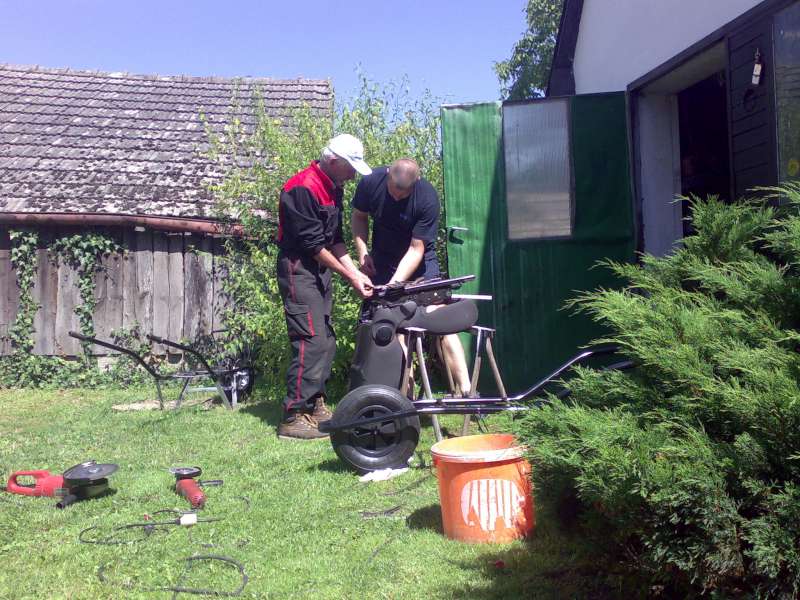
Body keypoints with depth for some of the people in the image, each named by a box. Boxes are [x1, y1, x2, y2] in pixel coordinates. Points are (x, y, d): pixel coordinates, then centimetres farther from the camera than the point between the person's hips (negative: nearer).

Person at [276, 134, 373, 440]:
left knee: (326, 339, 12)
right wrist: (350, 277, -15)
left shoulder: (333, 188, 11)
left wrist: (357, 273, 2)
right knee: (312, 340, -14)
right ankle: (293, 418, -9)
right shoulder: (302, 188, -19)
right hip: (298, 269, -10)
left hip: (319, 271, 10)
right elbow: (314, 245, -20)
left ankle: (315, 405, 23)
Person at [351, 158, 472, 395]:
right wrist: (362, 251, -10)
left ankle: (466, 391, -13)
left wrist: (394, 285, -31)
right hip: (382, 262, 3)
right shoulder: (371, 182, -16)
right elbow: (358, 216, 3)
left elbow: (416, 249, -23)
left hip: (419, 261, -3)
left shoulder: (428, 198, -25)